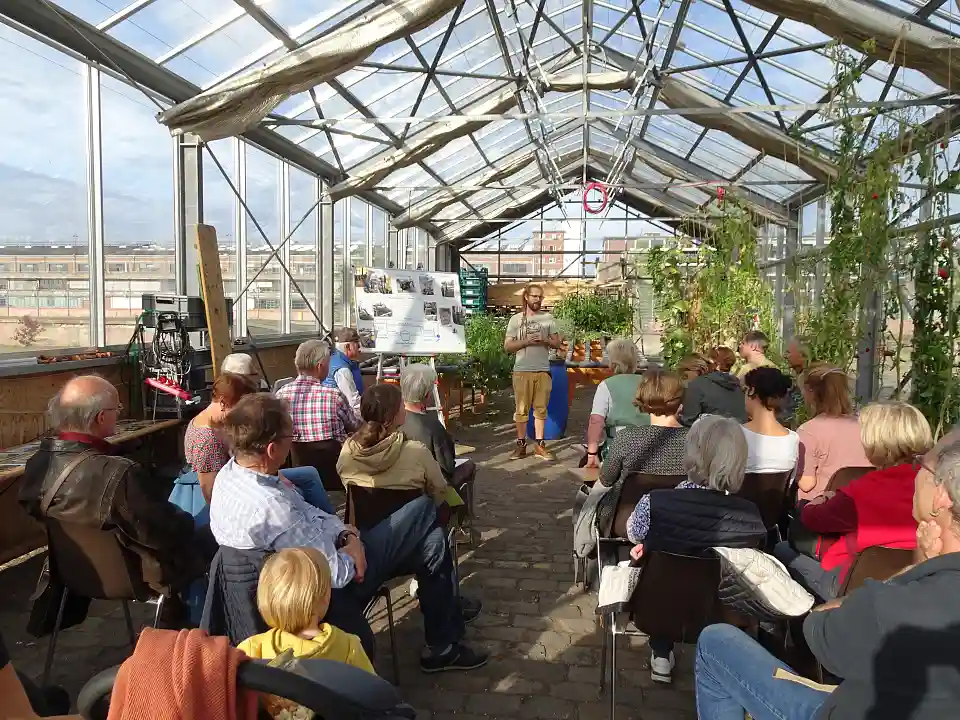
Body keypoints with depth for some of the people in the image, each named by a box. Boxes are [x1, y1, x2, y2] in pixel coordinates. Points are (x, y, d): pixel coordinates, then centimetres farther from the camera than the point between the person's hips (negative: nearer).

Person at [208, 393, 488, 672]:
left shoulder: (232, 471, -7)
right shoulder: (269, 507, -36)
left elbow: (306, 513, 4)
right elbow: (336, 573, -28)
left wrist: (345, 534, -10)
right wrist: (351, 543, -9)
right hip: (331, 590, -9)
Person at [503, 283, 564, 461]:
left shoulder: (548, 318, 8)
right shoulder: (516, 319, 3)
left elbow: (558, 343, 9)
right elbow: (507, 347, 0)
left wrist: (545, 340, -11)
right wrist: (526, 341, -14)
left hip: (543, 371, 2)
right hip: (522, 371, -2)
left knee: (541, 409, 6)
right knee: (521, 409, 2)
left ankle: (540, 445, 11)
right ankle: (521, 444, 9)